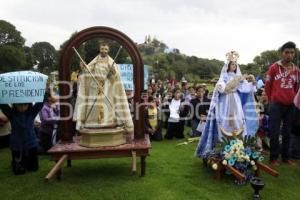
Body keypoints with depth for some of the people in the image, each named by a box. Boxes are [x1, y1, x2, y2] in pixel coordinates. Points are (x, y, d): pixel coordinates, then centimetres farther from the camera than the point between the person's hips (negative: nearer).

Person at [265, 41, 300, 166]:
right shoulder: (274, 68, -5)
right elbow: (267, 86, 3)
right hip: (276, 105, -4)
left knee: (287, 133, 12)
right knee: (275, 133, 0)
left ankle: (286, 157, 24)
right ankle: (273, 158, 11)